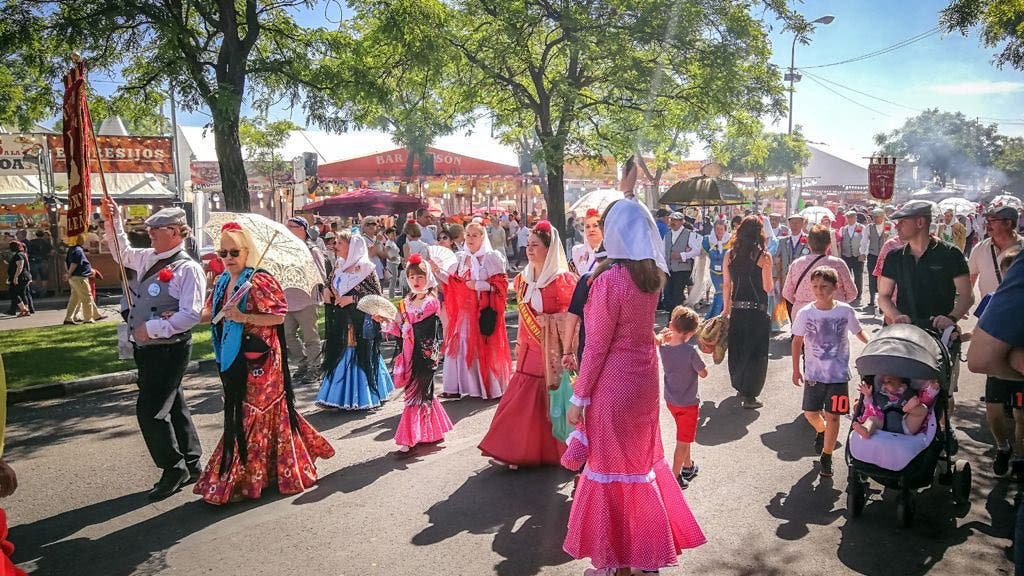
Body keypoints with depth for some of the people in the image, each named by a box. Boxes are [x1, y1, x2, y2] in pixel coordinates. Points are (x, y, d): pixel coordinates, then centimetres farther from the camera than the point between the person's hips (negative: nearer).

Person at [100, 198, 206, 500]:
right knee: (172, 406, 16)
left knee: (150, 410, -7)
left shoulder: (188, 269, -17)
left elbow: (191, 315, -25)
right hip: (147, 349, 9)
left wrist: (152, 328, -22)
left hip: (169, 350, -9)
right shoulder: (148, 258, 9)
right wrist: (112, 221, 19)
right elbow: (122, 252, 30)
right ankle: (190, 465, 29)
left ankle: (174, 469, 10)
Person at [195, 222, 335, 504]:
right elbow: (209, 312, 21)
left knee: (249, 415, -1)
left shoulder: (260, 281, -13)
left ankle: (238, 480, 9)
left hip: (259, 359, -8)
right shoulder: (222, 282, 11)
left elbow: (278, 316, -17)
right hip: (234, 358, 8)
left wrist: (242, 317, -24)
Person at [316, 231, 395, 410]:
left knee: (360, 356, 0)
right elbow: (333, 289, 23)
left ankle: (362, 398, 12)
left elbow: (376, 294, -10)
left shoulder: (365, 268, -8)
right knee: (341, 356, 7)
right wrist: (329, 295, 0)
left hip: (361, 321, -6)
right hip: (341, 321, 6)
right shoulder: (338, 267, 11)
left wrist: (352, 298, -16)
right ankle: (343, 397, 16)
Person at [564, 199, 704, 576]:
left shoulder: (609, 279, -21)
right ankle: (649, 545, 35)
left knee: (611, 466, 7)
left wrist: (578, 398, -9)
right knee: (642, 457, 21)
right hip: (645, 375, 8)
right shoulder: (653, 273, 0)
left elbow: (596, 346, -18)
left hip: (614, 380, -7)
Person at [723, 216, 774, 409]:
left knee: (737, 348, 20)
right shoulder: (763, 256, -11)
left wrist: (726, 307, 15)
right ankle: (749, 395, 6)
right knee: (756, 351, 6)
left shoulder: (730, 254, 0)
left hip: (736, 309, 4)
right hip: (757, 310, -4)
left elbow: (726, 284, 5)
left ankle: (740, 386, 37)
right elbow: (768, 288, -10)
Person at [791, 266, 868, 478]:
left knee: (832, 416, 1)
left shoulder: (845, 311, -8)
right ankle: (821, 431, 44)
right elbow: (797, 341, 3)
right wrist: (796, 370, 4)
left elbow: (858, 332, 10)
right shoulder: (805, 313, -7)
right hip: (813, 373, 1)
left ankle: (826, 456, 19)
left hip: (838, 373, -1)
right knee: (810, 413, 8)